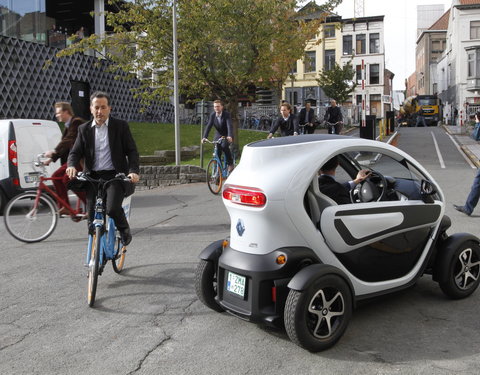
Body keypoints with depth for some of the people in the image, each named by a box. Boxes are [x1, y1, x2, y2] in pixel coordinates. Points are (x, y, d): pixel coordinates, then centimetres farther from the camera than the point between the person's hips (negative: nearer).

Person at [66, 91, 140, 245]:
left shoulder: (121, 126, 2)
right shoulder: (84, 129, 10)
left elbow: (132, 151, 0)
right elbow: (75, 152, 8)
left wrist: (133, 171, -18)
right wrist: (71, 166, -15)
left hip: (114, 176, -3)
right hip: (92, 177, 3)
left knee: (112, 208, -23)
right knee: (92, 217, 0)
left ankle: (124, 229, 9)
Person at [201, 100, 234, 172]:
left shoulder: (227, 114, -20)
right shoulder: (212, 115, -8)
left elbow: (229, 126, -32)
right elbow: (208, 126, -15)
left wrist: (230, 136, -50)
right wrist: (204, 137, -29)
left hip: (227, 136, -4)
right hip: (218, 135, 4)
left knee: (224, 146, -30)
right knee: (217, 152, -6)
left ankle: (230, 163, -11)